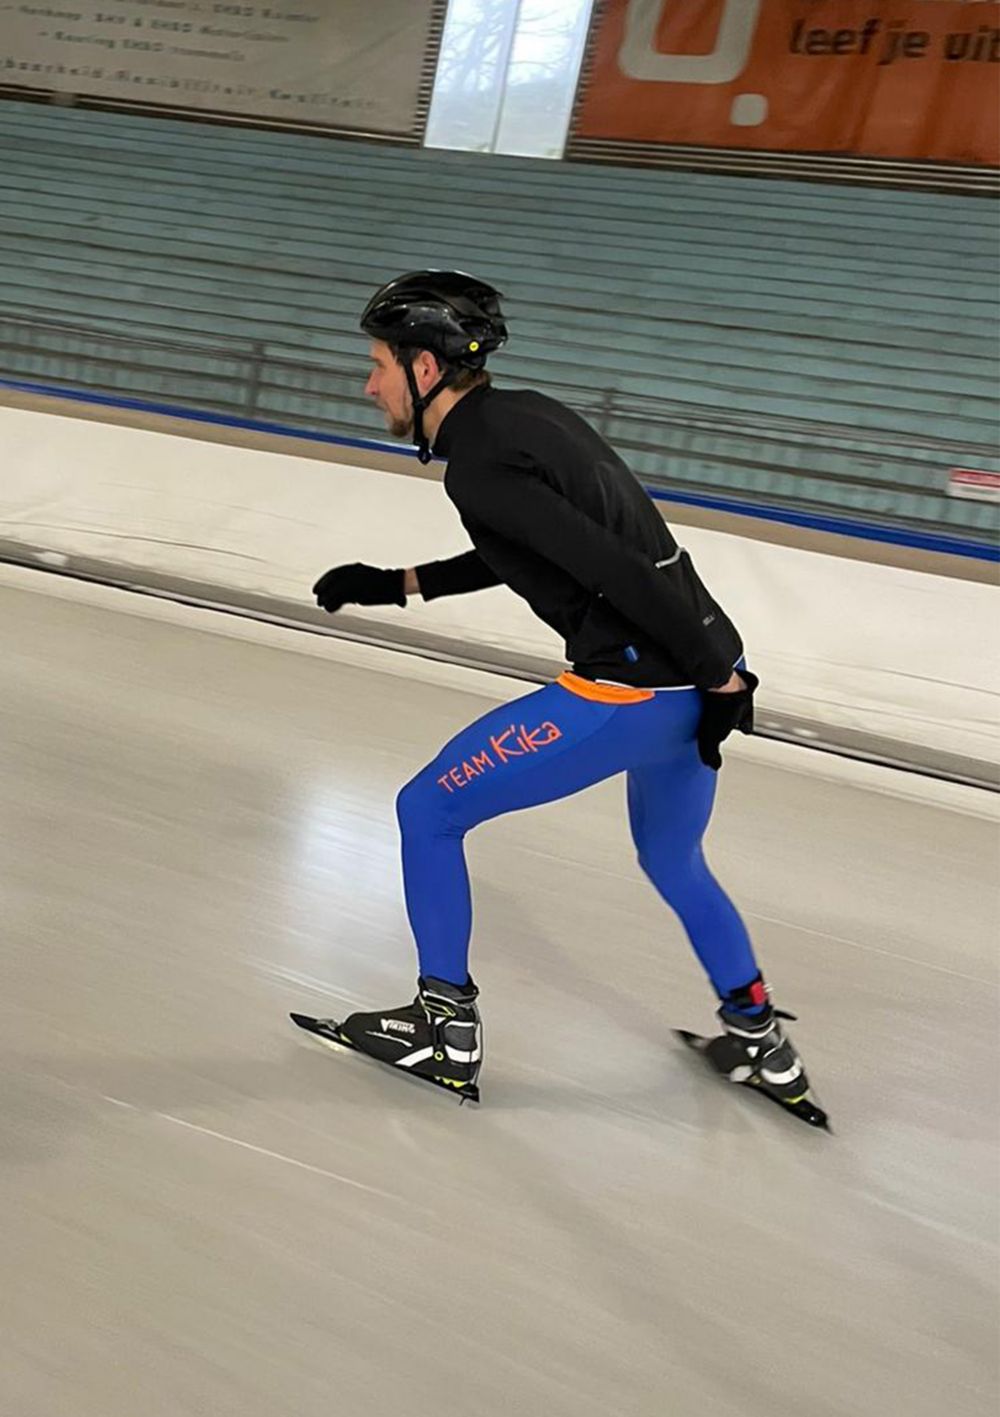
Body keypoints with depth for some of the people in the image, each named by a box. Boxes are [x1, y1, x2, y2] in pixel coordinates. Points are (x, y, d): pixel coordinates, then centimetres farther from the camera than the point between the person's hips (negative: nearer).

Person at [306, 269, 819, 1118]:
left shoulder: (478, 464, -15)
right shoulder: (525, 412, 14)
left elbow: (623, 571, -21)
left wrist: (722, 676, -15)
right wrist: (395, 586, 26)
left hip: (626, 688, -9)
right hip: (693, 682, 10)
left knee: (428, 811, 7)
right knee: (673, 864, 31)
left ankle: (446, 1028, 19)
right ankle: (764, 1046, 41)